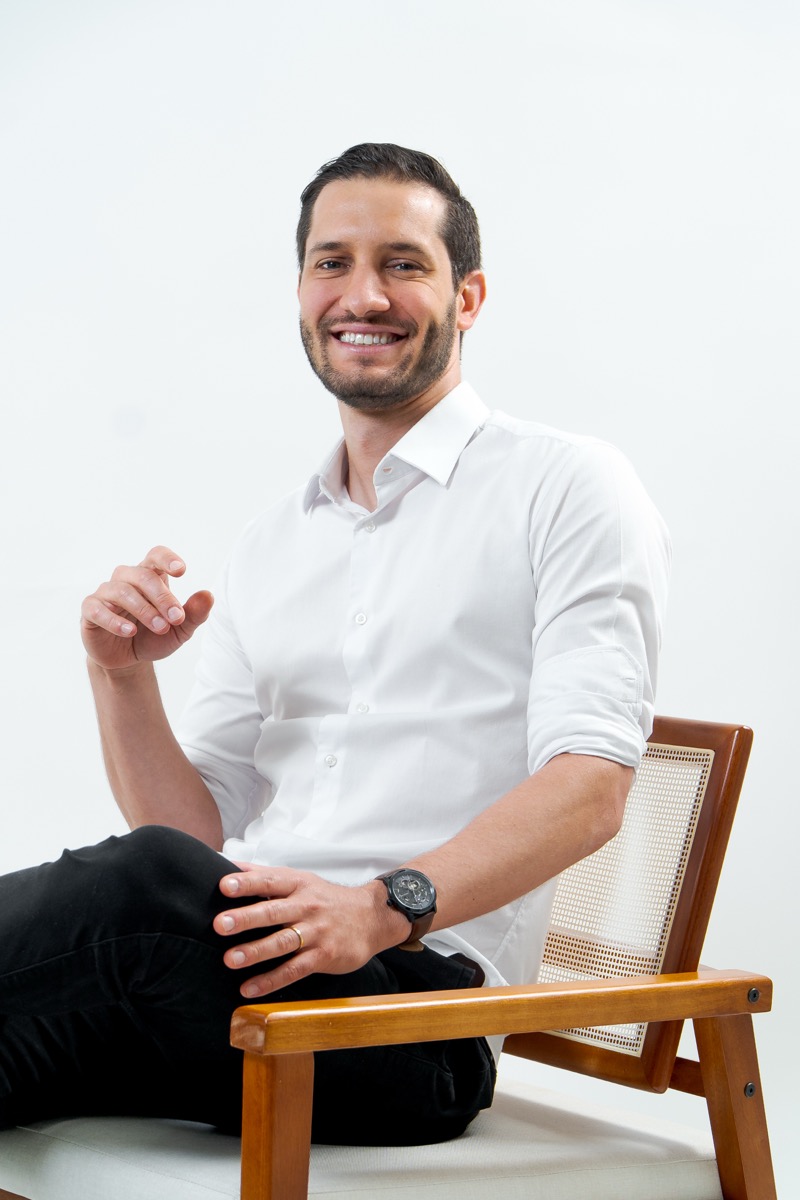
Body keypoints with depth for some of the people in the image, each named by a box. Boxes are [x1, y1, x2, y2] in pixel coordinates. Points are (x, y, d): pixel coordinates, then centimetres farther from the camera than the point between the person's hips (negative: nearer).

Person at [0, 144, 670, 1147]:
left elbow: (590, 785, -9)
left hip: (417, 993, -5)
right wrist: (122, 678, -1)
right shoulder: (267, 547, 22)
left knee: (146, 888, -33)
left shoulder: (566, 488, 4)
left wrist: (386, 904, -25)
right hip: (246, 952, 5)